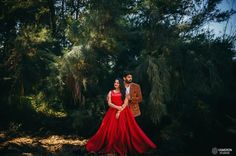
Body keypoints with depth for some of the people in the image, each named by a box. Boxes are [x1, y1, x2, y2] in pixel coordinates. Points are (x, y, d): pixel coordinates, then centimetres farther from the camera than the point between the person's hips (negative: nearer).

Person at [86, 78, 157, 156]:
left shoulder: (124, 92, 7)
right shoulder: (111, 92, 10)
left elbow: (125, 103, -3)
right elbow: (109, 103, -1)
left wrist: (119, 111, -15)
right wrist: (117, 107, -17)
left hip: (123, 113, -1)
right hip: (113, 112, 1)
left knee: (123, 129, -8)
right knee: (111, 129, -6)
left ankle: (124, 147, 0)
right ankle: (111, 147, 3)